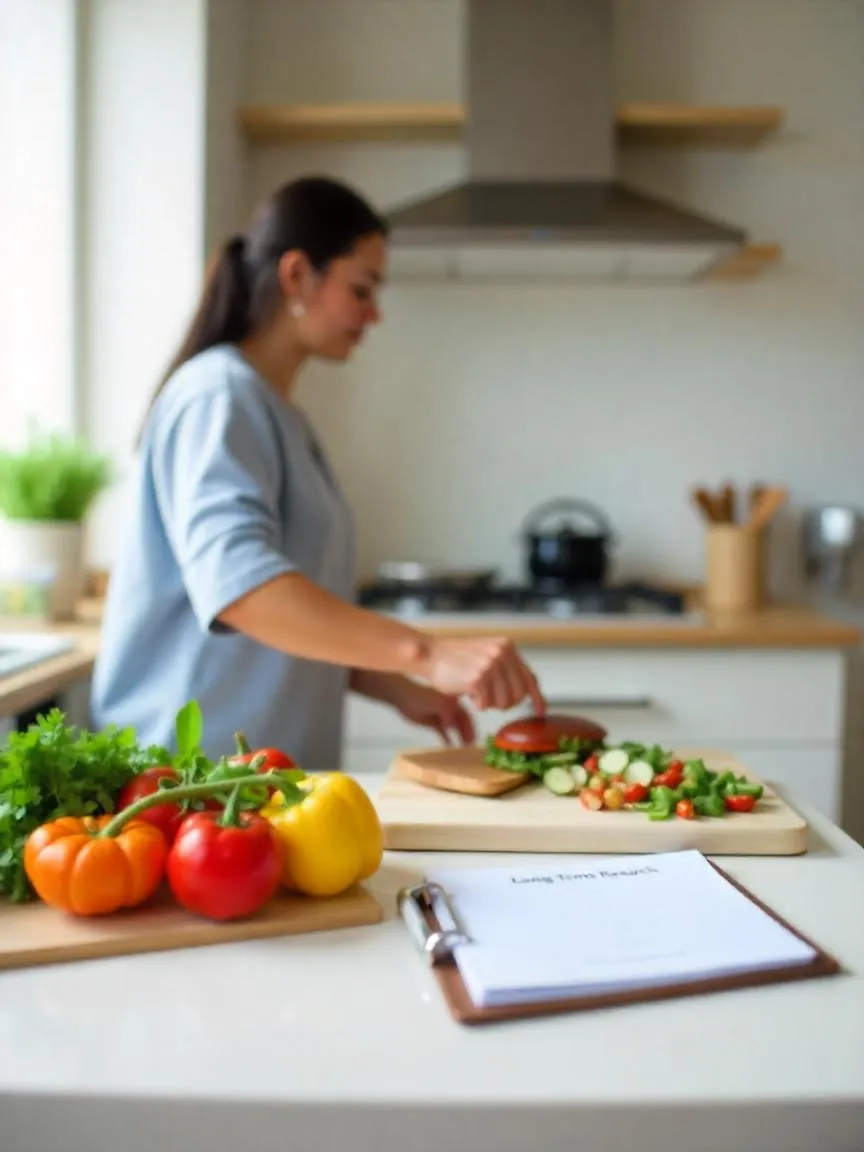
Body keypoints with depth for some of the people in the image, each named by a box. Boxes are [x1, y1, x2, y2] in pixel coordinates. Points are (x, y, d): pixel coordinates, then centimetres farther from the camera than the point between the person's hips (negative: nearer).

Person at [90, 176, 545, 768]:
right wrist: (428, 652, -38)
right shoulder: (218, 398, -13)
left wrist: (395, 688, 7)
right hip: (197, 768, -8)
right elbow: (236, 581, -30)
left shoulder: (283, 414, 14)